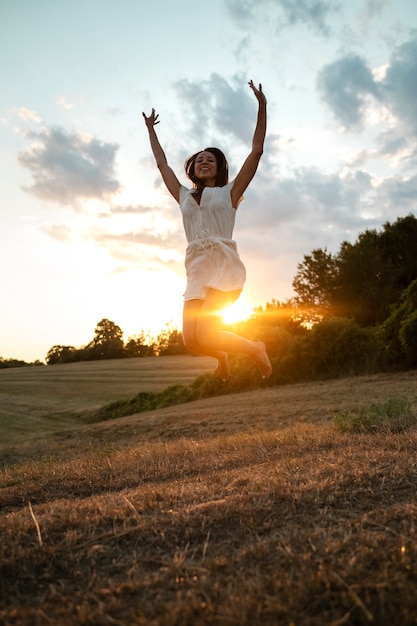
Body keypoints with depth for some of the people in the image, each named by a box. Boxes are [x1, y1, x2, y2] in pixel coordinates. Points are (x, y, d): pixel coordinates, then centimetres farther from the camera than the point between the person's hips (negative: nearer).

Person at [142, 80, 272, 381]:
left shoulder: (229, 192, 13)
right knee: (192, 340, -8)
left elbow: (256, 151, 8)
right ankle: (222, 355, 28)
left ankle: (255, 349, 7)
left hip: (225, 265, -4)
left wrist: (262, 107, 5)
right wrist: (151, 129, 41)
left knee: (205, 335, -20)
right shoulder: (185, 196, 23)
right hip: (197, 270, 4)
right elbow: (162, 164, 33)